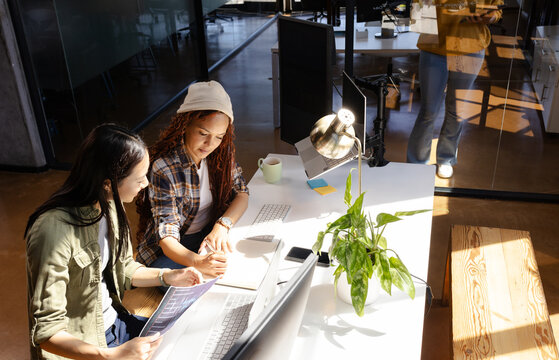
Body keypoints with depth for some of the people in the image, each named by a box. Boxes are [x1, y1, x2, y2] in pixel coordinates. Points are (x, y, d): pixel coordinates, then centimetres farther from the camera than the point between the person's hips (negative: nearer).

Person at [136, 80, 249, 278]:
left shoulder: (221, 153, -7)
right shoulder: (163, 169, -24)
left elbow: (241, 194, 0)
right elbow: (167, 236, -27)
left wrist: (222, 225, -22)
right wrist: (198, 261, -48)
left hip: (209, 234, 6)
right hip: (172, 249, -5)